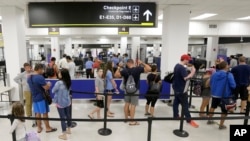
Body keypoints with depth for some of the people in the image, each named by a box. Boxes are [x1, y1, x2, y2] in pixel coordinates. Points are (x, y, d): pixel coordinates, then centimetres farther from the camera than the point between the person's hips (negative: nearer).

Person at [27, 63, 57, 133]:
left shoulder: (29, 77, 6)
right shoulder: (40, 77, -22)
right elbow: (46, 88, -22)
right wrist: (48, 84, -1)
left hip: (34, 98, 8)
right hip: (41, 98, -8)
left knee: (38, 113, 15)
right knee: (45, 113, 4)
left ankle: (39, 128, 24)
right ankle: (48, 128, 15)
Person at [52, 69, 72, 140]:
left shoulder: (59, 83, -22)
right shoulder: (68, 82, -3)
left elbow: (53, 91, -6)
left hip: (60, 103, -6)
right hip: (67, 102, 6)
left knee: (62, 118, 4)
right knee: (68, 115, 19)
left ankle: (64, 135, 14)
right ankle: (68, 130, 37)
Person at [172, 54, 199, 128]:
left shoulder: (177, 65, 7)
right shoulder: (182, 68, -24)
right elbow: (186, 78, -30)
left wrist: (189, 71, 9)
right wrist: (193, 72, -20)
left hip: (176, 87, 9)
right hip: (181, 89, -9)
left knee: (176, 102, 15)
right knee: (185, 104, 0)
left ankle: (176, 116, 26)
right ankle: (189, 120, 10)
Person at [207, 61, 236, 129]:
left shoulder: (214, 74, -2)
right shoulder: (229, 75, -16)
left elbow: (211, 83, 7)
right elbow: (233, 85, -21)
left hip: (214, 94, 5)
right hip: (225, 95, -5)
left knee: (213, 106, 26)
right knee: (224, 111, 13)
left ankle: (209, 120, 36)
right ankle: (221, 125, 20)